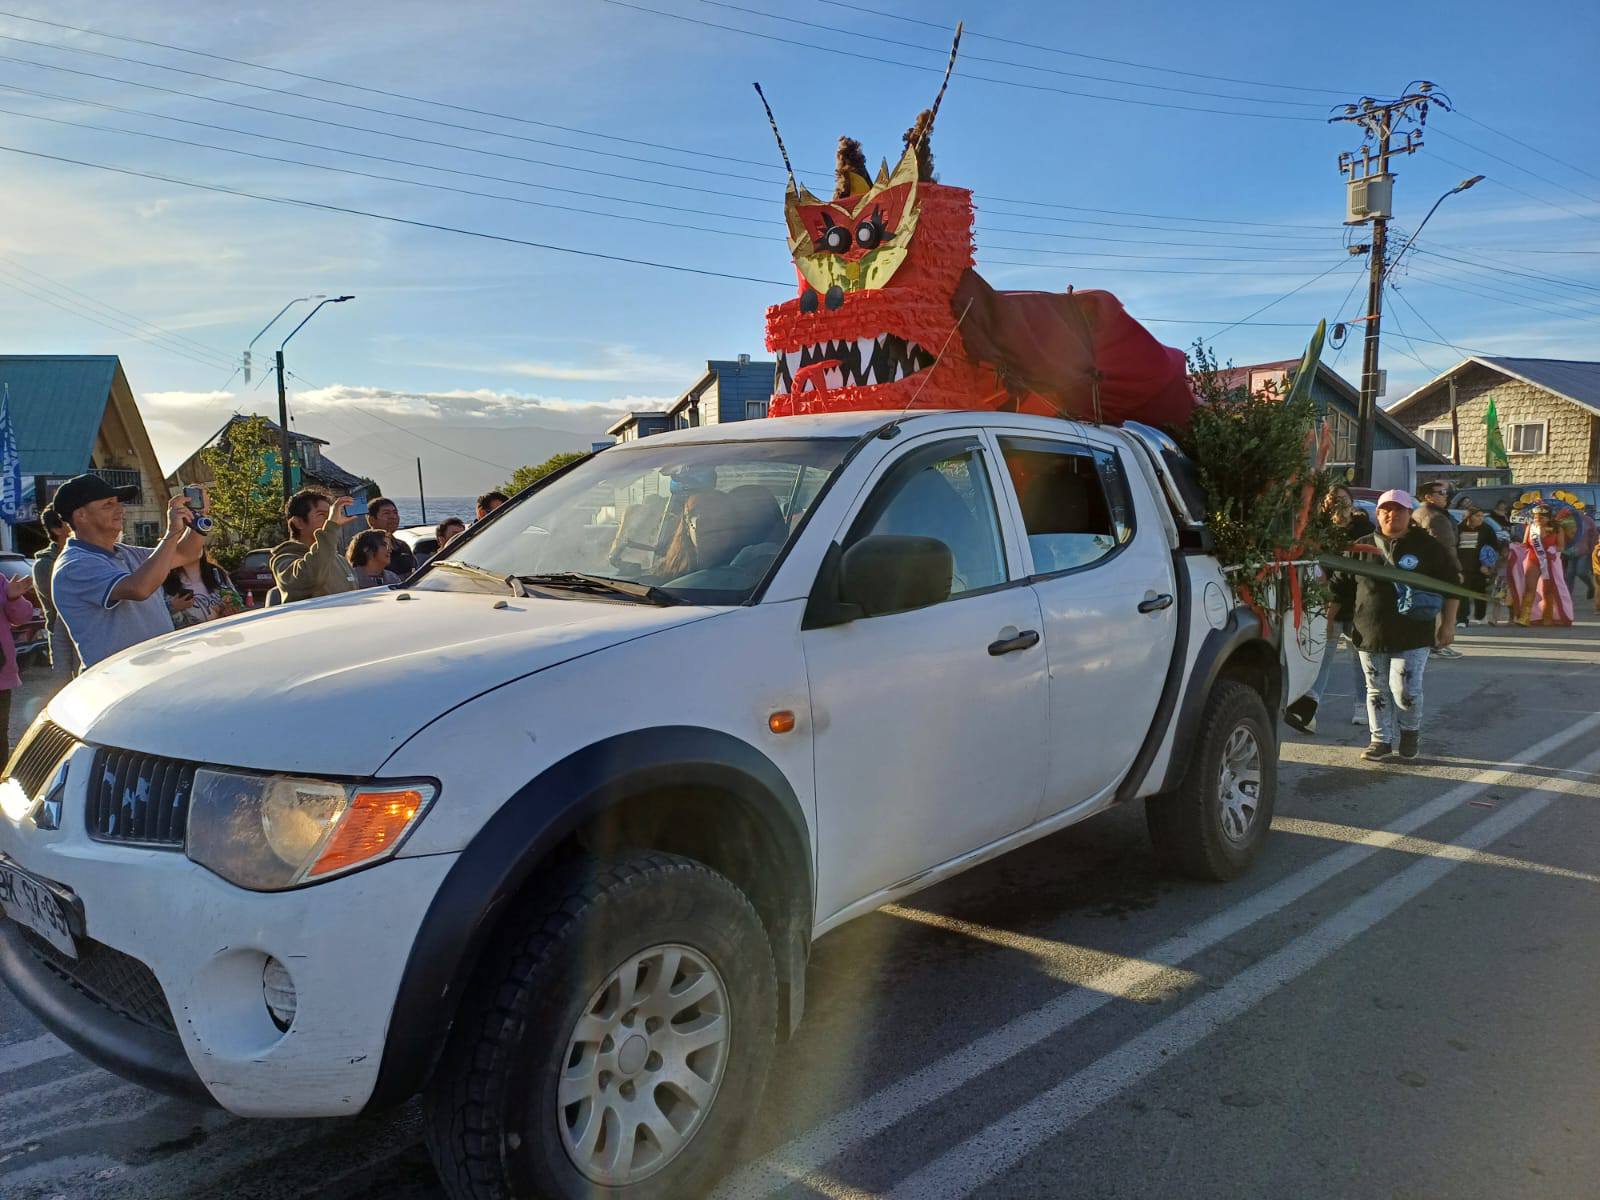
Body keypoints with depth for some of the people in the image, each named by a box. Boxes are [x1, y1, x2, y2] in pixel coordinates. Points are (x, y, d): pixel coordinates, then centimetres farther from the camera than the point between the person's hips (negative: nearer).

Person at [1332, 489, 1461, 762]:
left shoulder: (1428, 546, 1)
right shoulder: (1363, 547, 7)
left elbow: (1451, 584, 6)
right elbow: (1343, 588, 12)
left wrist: (1448, 623, 1)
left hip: (1412, 635, -3)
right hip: (1370, 634, 3)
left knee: (1405, 688, -9)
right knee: (1377, 690, 9)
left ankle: (1411, 730, 19)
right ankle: (1381, 740, 21)